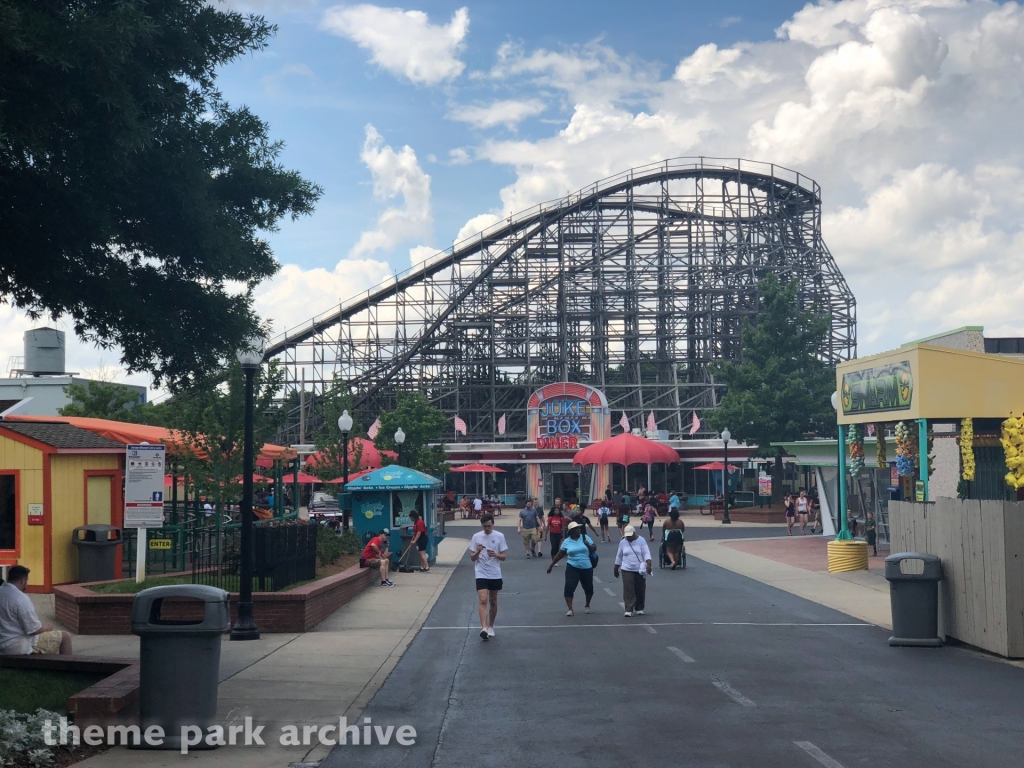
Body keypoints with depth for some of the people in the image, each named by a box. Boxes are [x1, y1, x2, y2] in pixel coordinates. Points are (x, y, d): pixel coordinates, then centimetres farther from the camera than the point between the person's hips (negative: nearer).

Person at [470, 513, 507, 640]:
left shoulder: (499, 536, -2)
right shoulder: (476, 537, -2)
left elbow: (503, 557, 0)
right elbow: (472, 558, 1)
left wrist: (495, 554, -20)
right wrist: (478, 552, -20)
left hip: (495, 575, 2)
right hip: (481, 574, -2)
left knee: (493, 602, 12)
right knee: (483, 600, -17)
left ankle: (490, 627, 29)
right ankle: (484, 628, -25)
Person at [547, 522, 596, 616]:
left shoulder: (585, 538, -1)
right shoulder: (566, 542, -2)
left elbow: (594, 548, 2)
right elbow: (559, 555, 5)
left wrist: (588, 545, -18)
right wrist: (551, 565, 7)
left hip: (587, 568, 1)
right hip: (572, 568, -1)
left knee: (589, 588, 13)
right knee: (569, 588, -13)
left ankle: (587, 606, 38)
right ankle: (570, 609, -4)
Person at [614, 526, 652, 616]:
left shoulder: (641, 540, -4)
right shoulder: (622, 542, 4)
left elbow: (646, 553, -11)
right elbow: (619, 556, 13)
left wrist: (648, 565, -25)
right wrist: (616, 569, 16)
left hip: (640, 570, -1)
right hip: (627, 570, 1)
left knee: (640, 590, 6)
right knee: (628, 590, -10)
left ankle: (639, 609, 21)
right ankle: (628, 610, -12)